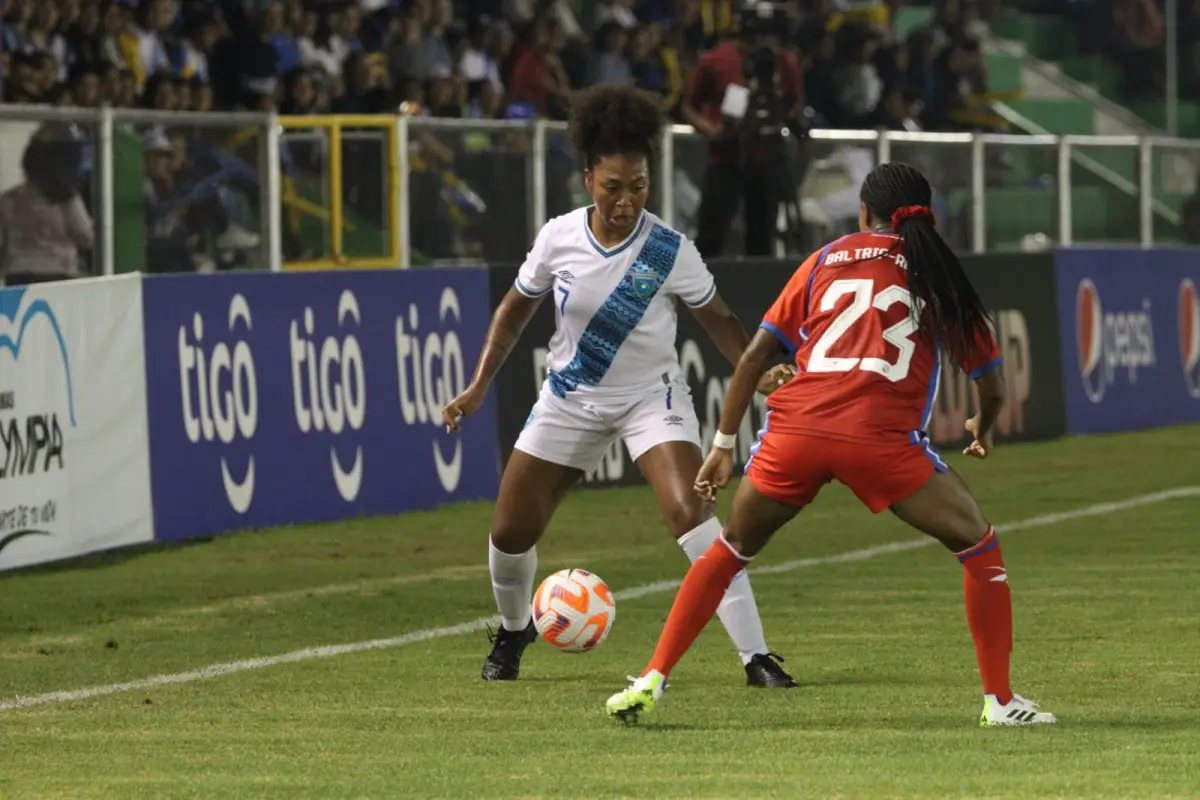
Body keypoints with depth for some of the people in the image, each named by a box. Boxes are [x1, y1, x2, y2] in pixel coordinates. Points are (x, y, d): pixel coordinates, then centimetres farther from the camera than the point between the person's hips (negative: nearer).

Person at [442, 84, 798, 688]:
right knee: (509, 532, 3)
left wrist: (759, 373, -19)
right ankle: (513, 631, 36)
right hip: (571, 400, 3)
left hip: (651, 397, -3)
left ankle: (755, 656, -22)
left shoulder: (670, 253, -18)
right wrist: (479, 387, 2)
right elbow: (517, 306, 5)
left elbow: (717, 319, -4)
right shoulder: (559, 237, -12)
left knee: (690, 512, -26)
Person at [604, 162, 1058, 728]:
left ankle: (651, 681, 19)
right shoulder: (937, 273, 18)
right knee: (978, 544, 15)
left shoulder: (827, 260, 22)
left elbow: (757, 351, 15)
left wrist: (723, 443, 20)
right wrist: (982, 430, 44)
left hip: (796, 427, 2)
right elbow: (991, 385, 21)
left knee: (733, 548, 24)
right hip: (881, 436, -2)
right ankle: (999, 700, 8)